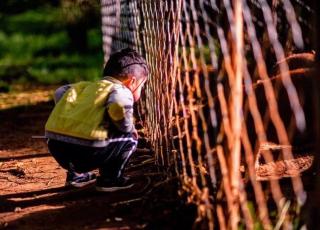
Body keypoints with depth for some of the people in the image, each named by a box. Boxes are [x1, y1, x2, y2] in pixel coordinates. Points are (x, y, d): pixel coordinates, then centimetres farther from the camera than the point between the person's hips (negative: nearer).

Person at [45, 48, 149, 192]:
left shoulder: (85, 86, 26)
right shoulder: (122, 91, 5)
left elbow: (60, 93, 26)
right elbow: (119, 106, -17)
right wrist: (128, 127, 2)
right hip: (86, 151, -7)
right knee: (129, 139, 11)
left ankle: (76, 175, 32)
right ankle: (109, 179, 11)